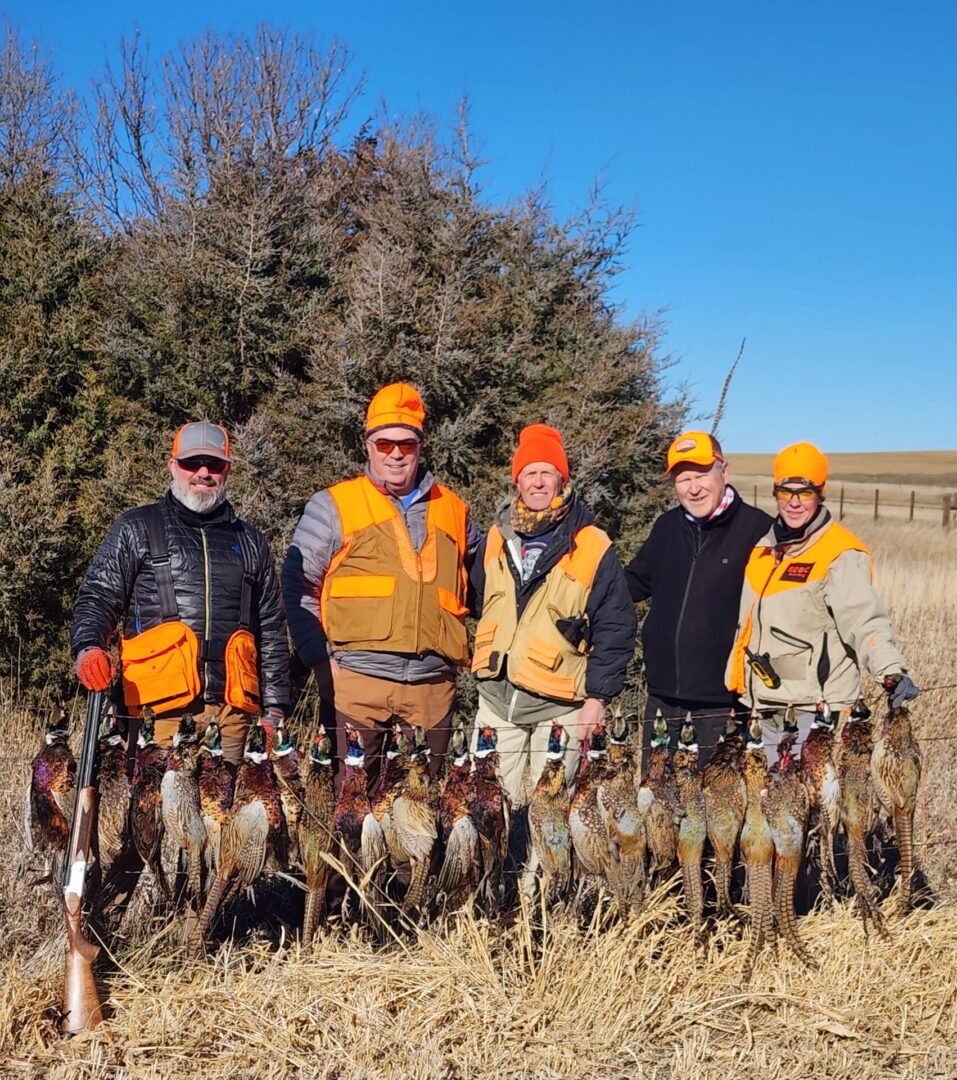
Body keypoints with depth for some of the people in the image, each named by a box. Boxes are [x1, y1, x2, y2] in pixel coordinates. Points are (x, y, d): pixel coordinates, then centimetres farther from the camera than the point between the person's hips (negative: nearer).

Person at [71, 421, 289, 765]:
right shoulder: (136, 529, 12)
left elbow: (272, 631, 20)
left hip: (231, 709, 3)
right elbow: (97, 598, 6)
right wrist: (88, 647, -15)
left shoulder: (250, 542, 20)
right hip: (162, 708, -2)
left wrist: (274, 708, 14)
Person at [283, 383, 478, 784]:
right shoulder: (333, 505, 5)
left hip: (434, 682, 3)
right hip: (358, 678, -3)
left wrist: (461, 649, 10)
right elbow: (297, 586, 3)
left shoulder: (453, 510, 15)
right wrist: (320, 657, -5)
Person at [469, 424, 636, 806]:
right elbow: (477, 600, 21)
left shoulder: (592, 546, -6)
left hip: (558, 705, -4)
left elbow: (615, 627, -6)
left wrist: (598, 695, -9)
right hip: (496, 700, 4)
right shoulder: (496, 538, 7)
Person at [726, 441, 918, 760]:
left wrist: (893, 671, -37)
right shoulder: (764, 548, 13)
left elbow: (864, 620, -22)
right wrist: (737, 691, 25)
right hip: (764, 708, 7)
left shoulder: (842, 555, -11)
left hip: (813, 709, -7)